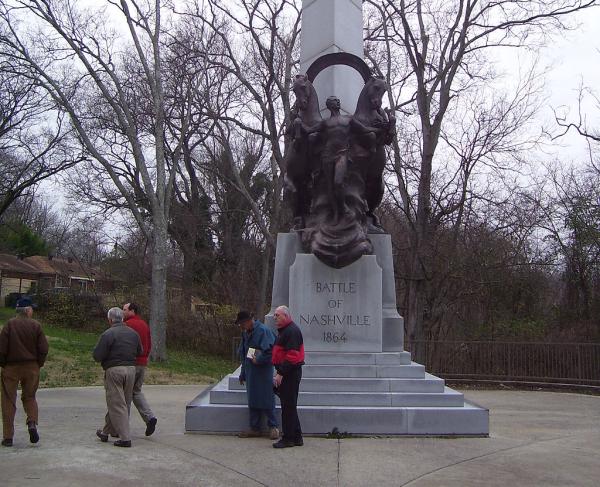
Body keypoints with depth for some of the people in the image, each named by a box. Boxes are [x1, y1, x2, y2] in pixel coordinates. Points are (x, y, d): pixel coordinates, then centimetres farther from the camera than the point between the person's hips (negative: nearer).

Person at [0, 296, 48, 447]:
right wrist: (39, 364, 8)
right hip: (32, 367, 1)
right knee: (29, 397, 18)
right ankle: (32, 423, -5)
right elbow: (43, 349, -6)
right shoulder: (36, 326, -5)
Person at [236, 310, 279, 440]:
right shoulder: (245, 333, 11)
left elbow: (271, 350, -23)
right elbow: (242, 353, 18)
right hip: (250, 372, 8)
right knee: (252, 400, 12)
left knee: (266, 399, -2)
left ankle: (273, 427, 11)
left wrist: (258, 360, -18)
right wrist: (243, 374, 18)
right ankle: (255, 428, 21)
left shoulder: (263, 331, -16)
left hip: (263, 372, -8)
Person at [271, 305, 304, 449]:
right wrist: (280, 373, 18)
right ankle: (296, 438, 22)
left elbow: (291, 356, -24)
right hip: (287, 373, 11)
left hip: (290, 373, -11)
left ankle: (289, 439, 4)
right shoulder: (284, 330, 18)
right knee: (290, 406, 14)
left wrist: (280, 374, -24)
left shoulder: (292, 331, -17)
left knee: (288, 406, -4)